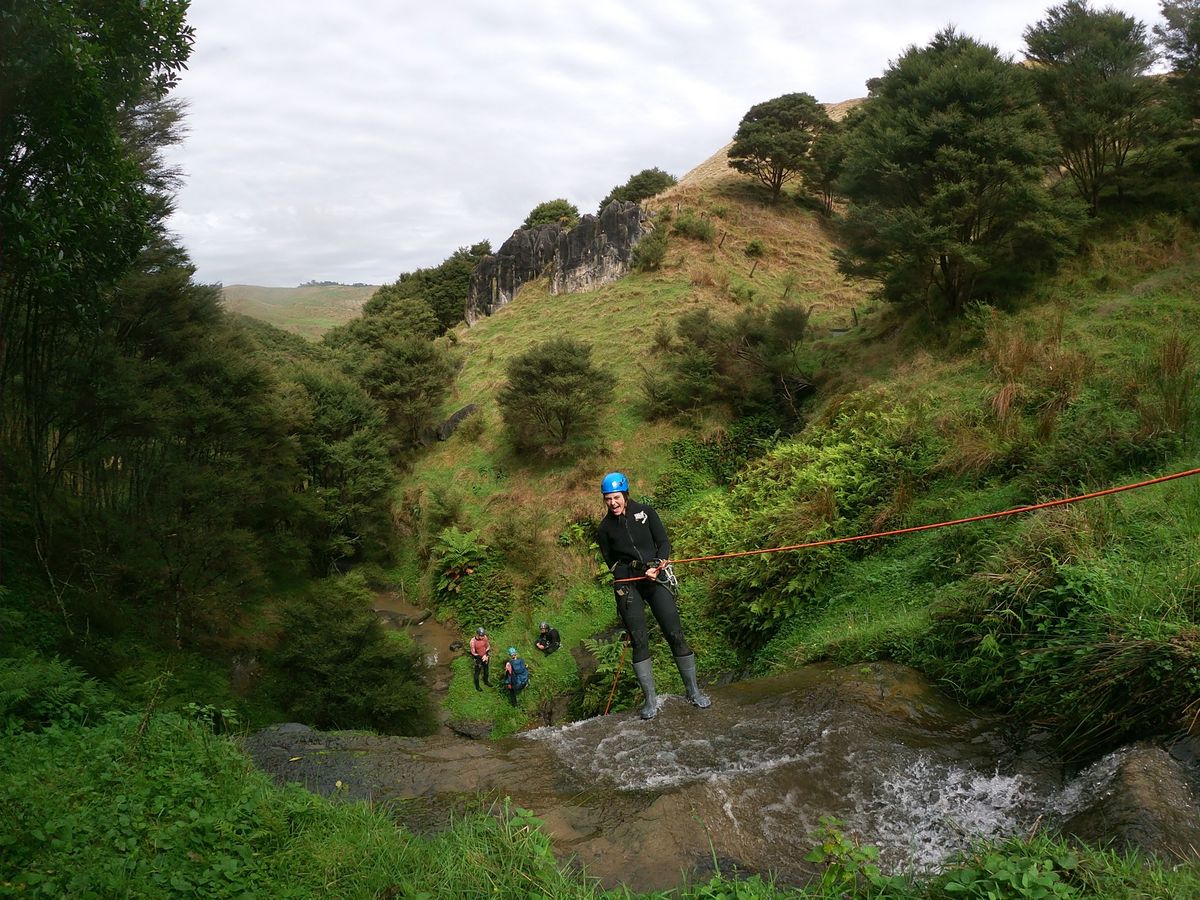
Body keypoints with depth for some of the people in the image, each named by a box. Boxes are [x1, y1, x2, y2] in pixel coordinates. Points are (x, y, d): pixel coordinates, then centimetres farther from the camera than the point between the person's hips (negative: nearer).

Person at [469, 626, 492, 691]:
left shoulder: (485, 637, -16)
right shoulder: (473, 641, -29)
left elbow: (488, 646, -1)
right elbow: (473, 653, -19)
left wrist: (486, 655, -12)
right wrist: (481, 657, -20)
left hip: (485, 657, 5)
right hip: (478, 659, -5)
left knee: (486, 670, 25)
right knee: (477, 672, 15)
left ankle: (486, 681, 51)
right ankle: (477, 686, 36)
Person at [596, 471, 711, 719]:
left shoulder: (645, 512, 3)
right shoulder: (604, 529, 4)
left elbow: (664, 543, 2)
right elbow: (613, 564, 3)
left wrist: (658, 565, -17)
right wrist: (642, 574, -10)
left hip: (657, 578, 0)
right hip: (628, 584, 0)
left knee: (675, 634, -6)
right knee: (639, 642, -4)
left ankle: (693, 690, 8)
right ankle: (650, 699, 5)